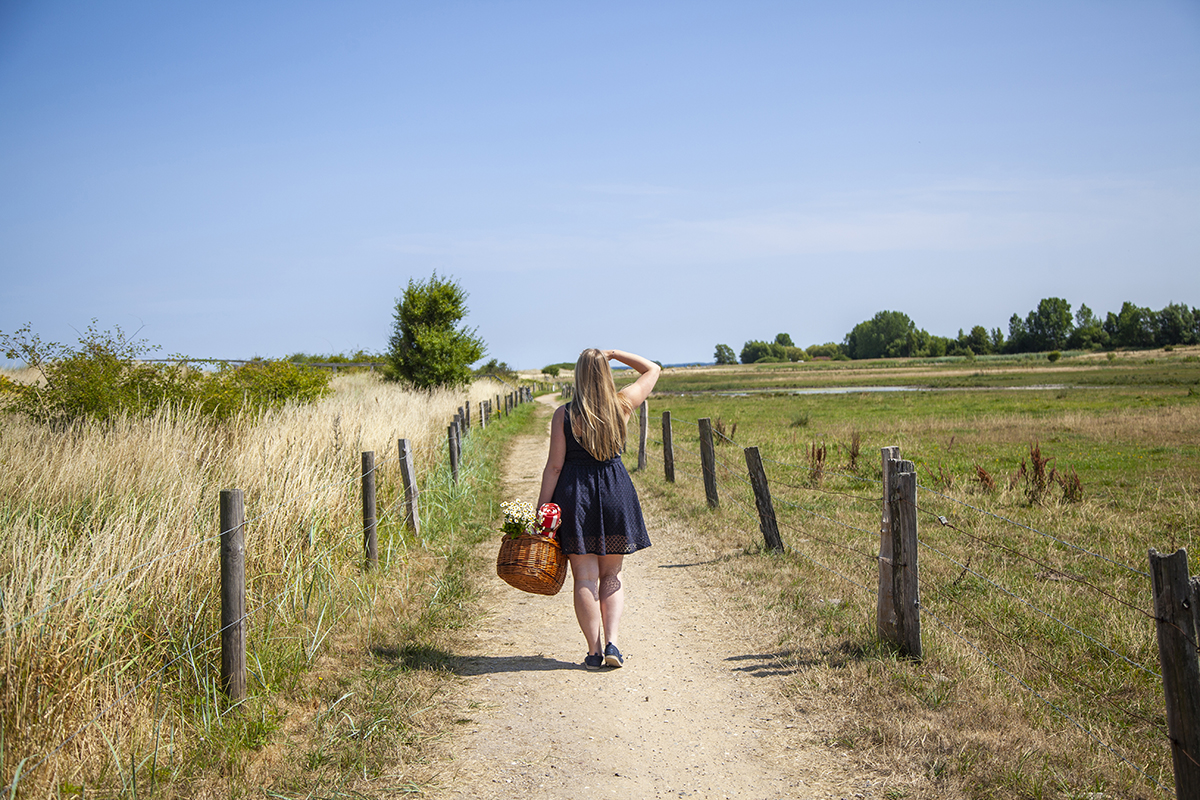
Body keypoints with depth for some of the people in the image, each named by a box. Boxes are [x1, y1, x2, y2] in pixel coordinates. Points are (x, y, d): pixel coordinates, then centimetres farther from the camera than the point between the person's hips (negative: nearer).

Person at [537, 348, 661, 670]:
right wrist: (613, 353, 13)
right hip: (616, 492, 2)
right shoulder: (622, 404, -2)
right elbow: (652, 369, 15)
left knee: (585, 577, 4)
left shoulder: (563, 414, -6)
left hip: (575, 493, -2)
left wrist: (541, 508, -2)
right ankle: (612, 643, 1)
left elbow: (554, 465, -7)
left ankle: (594, 651, 4)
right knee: (611, 576, 14)